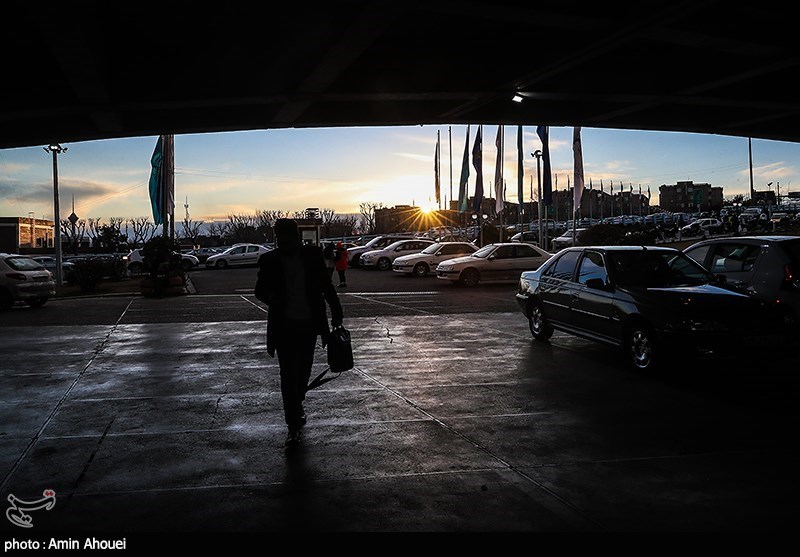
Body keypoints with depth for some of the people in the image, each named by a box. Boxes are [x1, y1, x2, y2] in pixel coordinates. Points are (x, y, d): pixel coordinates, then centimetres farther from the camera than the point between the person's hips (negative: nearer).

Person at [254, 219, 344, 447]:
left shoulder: (313, 255, -1)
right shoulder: (269, 260, -4)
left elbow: (326, 285, 6)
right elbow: (260, 290, 4)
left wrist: (336, 311, -1)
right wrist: (271, 299, -19)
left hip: (309, 323, 2)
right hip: (284, 326, -2)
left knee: (304, 371, 16)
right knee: (288, 375, -4)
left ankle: (297, 405, 43)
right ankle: (293, 426, 3)